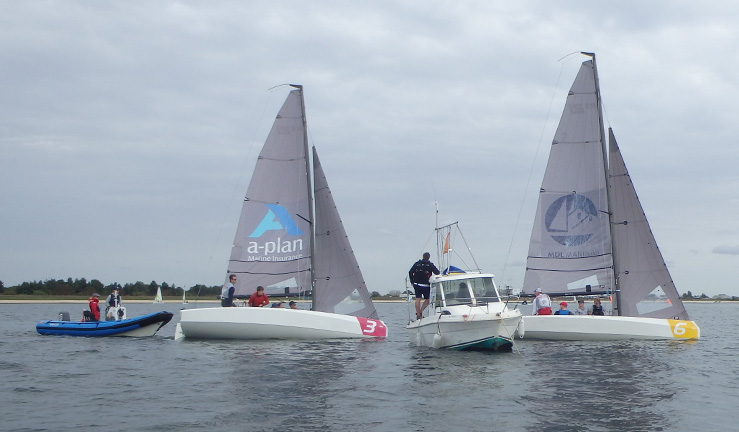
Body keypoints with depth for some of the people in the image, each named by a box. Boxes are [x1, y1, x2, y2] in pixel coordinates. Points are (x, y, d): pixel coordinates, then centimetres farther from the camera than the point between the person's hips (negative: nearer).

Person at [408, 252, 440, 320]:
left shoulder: (417, 264, 5)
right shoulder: (430, 265, -4)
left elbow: (410, 272, 4)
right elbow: (437, 273, -6)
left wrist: (412, 281, 12)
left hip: (417, 284, 3)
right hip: (425, 285, -3)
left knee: (418, 299, 2)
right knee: (427, 299, 11)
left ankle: (418, 313, 1)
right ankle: (421, 311, -2)